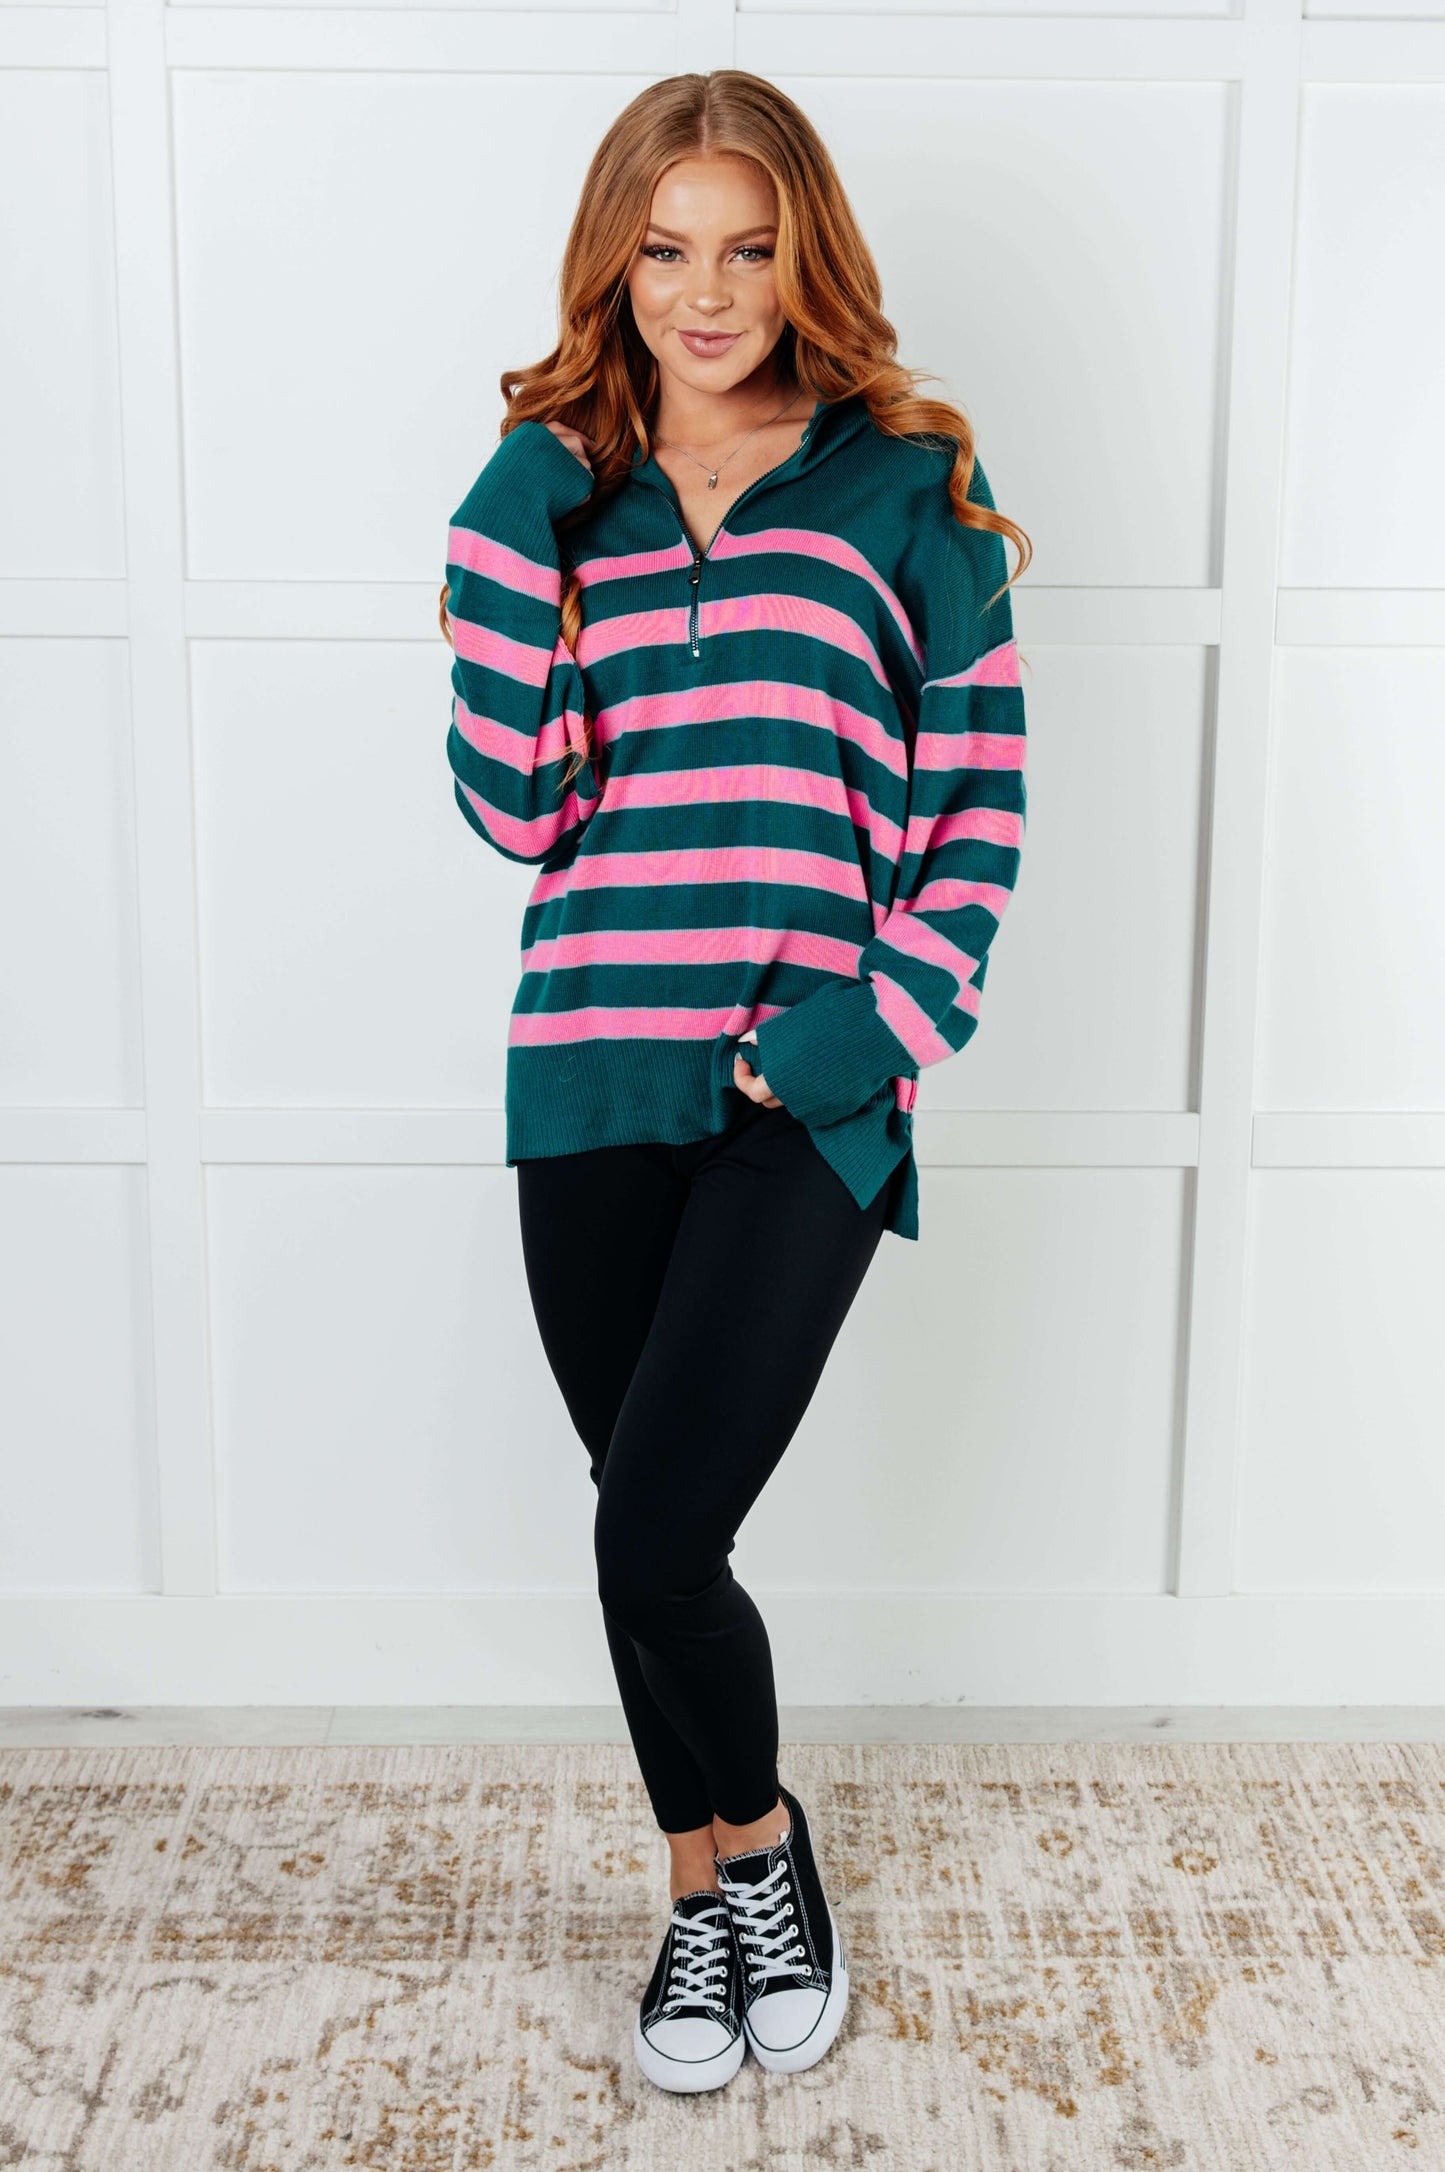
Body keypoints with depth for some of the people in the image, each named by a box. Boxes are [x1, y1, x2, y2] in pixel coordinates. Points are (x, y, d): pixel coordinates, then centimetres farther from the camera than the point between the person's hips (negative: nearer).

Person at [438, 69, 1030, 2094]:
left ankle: (750, 1840, 21)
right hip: (592, 1077, 4)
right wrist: (506, 586, -9)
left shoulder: (906, 484, 3)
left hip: (808, 1092, -3)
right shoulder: (553, 487, 10)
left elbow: (980, 799, 1)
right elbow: (518, 813, 4)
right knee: (651, 1531, 12)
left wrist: (881, 1031, -10)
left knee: (654, 1531, -11)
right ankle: (721, 1878, 36)